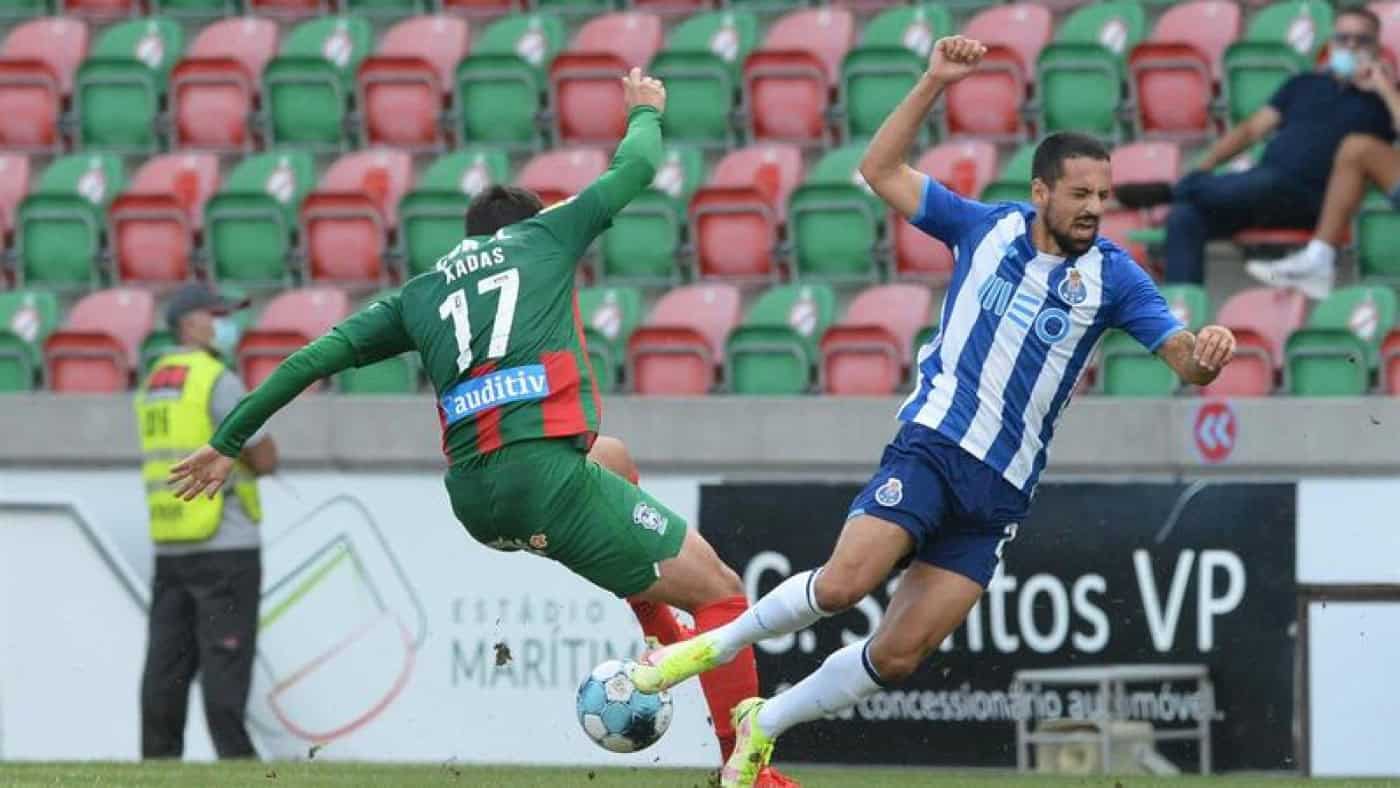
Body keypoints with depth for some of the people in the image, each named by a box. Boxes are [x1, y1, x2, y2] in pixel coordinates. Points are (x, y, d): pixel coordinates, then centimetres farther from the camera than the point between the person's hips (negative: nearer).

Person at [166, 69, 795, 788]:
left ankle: (662, 640, 27)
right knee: (721, 593, 2)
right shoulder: (545, 236, 15)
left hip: (471, 498, 6)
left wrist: (227, 443, 28)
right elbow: (636, 166, 25)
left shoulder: (420, 293, 23)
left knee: (612, 461, 37)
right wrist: (644, 112, 47)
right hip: (545, 473, -6)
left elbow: (313, 358, 21)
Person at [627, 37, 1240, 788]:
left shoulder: (1111, 276, 2)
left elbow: (1184, 359, -5)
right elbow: (881, 170, 6)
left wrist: (1205, 355, -29)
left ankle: (762, 726, 17)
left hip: (1000, 491, 2)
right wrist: (933, 84, -5)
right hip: (934, 442, -2)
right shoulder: (986, 227, 3)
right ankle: (713, 646, 0)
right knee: (843, 582, -24)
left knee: (898, 654, -2)